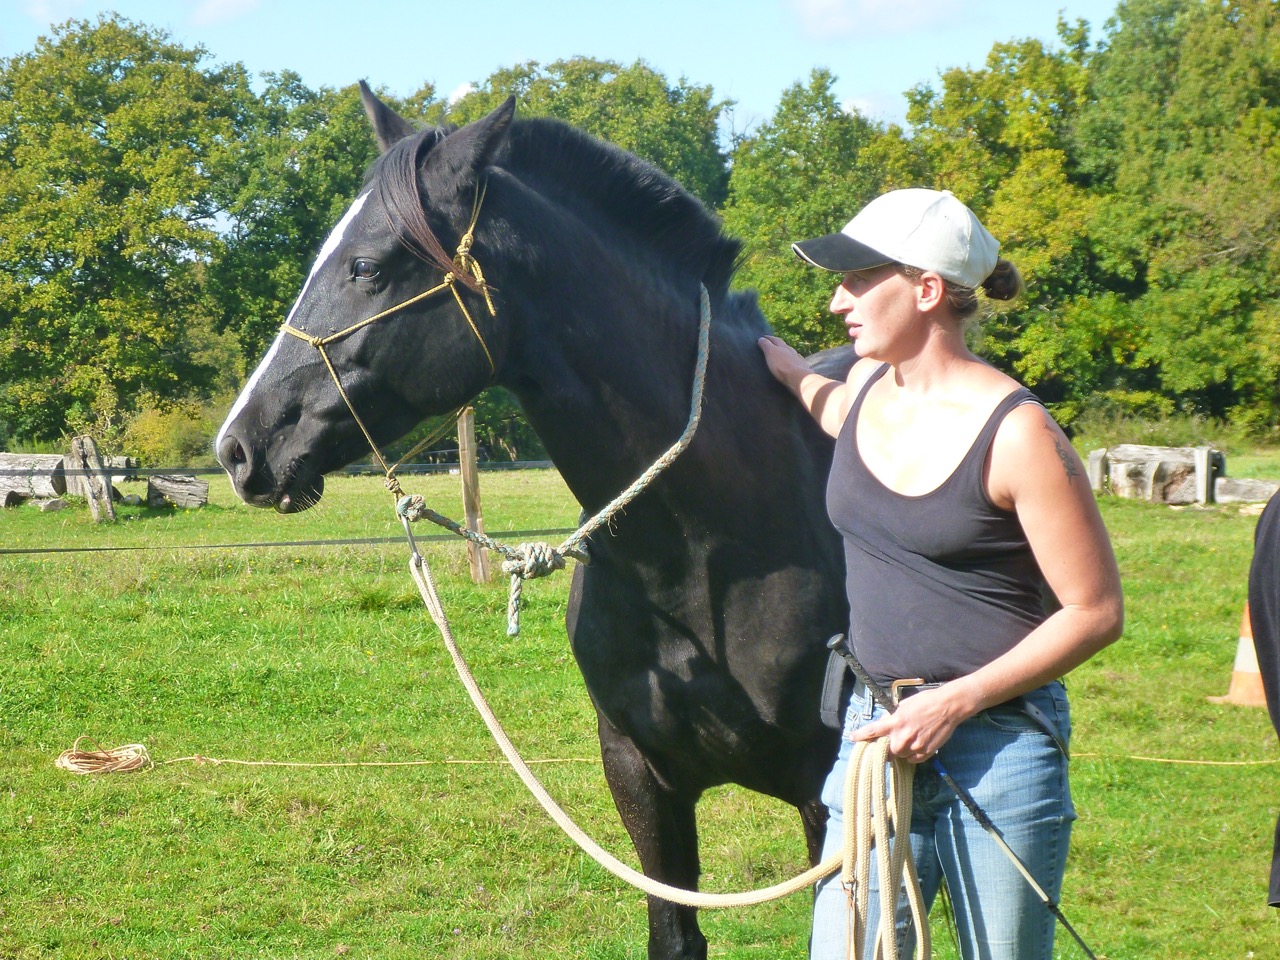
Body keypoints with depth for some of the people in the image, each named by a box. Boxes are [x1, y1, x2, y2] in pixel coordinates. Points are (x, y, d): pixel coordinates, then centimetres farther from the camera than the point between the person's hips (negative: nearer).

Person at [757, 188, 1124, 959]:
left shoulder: (1016, 433, -14)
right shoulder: (866, 389, 6)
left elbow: (1096, 612, -13)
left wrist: (957, 701, -18)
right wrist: (780, 362, 21)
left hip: (998, 742, -6)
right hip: (875, 732, 6)